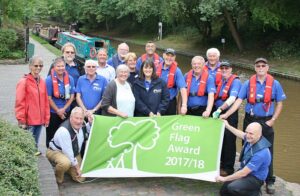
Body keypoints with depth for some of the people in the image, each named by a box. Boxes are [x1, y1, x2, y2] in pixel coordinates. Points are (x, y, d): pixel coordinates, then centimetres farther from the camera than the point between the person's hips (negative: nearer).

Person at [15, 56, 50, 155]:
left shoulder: (42, 82, 10)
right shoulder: (23, 82, -8)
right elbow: (19, 103, -10)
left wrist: (46, 117, 10)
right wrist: (21, 120, -12)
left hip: (40, 120, 6)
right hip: (28, 121, -6)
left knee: (35, 144, 14)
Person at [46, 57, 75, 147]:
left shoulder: (70, 79, 2)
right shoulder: (49, 79, -9)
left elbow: (72, 96, 4)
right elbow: (49, 98, -9)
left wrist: (64, 109, -6)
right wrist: (58, 111, -8)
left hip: (66, 112, 4)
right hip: (53, 113, -3)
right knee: (51, 136, 4)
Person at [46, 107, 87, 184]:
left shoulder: (81, 125, -13)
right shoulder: (63, 130, -34)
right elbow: (67, 152, -28)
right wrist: (77, 167, -19)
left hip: (74, 153, 7)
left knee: (80, 178, 1)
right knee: (66, 163, -41)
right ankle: (58, 178, -7)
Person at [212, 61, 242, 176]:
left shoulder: (235, 81, -9)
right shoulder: (220, 81, 12)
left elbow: (232, 99, -23)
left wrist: (220, 109, -29)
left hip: (230, 115, -6)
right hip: (218, 114, 7)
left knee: (229, 141, 1)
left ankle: (228, 168, 11)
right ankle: (220, 164, 27)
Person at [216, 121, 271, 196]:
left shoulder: (261, 153, -35)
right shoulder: (251, 139, -12)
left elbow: (243, 173, -29)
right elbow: (241, 134, 17)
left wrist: (225, 178, -19)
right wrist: (227, 126, 24)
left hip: (255, 178, -8)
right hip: (245, 170, 8)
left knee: (232, 188, -32)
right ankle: (251, 189, 20)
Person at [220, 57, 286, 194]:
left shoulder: (275, 84, -2)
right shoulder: (248, 83, -1)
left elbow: (279, 104, 3)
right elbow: (239, 101, -5)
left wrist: (272, 120, -8)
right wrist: (226, 114, -15)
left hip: (266, 122, -1)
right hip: (250, 120, 1)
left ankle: (269, 181, 15)